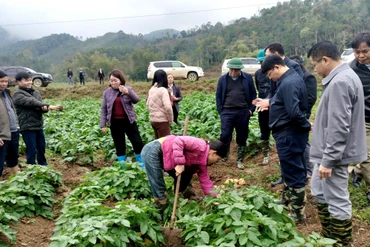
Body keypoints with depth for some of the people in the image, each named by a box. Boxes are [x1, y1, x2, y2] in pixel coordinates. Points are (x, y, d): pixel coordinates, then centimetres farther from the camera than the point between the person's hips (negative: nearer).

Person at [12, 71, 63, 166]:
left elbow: (40, 105, 7)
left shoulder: (35, 92, 12)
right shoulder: (18, 95, -9)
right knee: (32, 150, -1)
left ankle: (43, 166, 31)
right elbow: (32, 102, -22)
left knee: (42, 148, 16)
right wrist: (49, 106, -30)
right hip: (27, 127, -6)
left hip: (39, 126, 6)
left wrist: (45, 108, -20)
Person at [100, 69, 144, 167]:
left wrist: (128, 92, -33)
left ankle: (142, 165, 16)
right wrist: (103, 125, 1)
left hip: (128, 121, -1)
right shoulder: (107, 92, 2)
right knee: (119, 145, 9)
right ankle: (123, 167, 20)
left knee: (137, 142, -1)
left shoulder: (128, 89, 0)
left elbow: (136, 100, -16)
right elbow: (104, 109, 5)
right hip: (115, 123, 1)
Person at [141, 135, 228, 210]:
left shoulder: (202, 162, 11)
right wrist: (180, 163, -29)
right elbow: (178, 141, -29)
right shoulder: (200, 146, -19)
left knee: (186, 175, 15)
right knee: (159, 187, -10)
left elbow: (205, 181, 15)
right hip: (153, 151, -10)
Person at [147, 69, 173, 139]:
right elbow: (168, 107, -22)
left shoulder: (151, 89, 8)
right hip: (162, 121, -7)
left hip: (153, 120, 7)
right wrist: (171, 119, -9)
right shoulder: (163, 90, -14)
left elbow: (148, 104, 17)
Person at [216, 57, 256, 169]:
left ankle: (240, 160, 19)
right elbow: (218, 96, 6)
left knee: (242, 137, 8)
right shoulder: (223, 79, 3)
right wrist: (220, 111, -1)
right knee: (225, 136, -4)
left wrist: (251, 109, -1)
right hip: (227, 112, 0)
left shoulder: (248, 78, 1)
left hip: (243, 112, 0)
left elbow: (253, 94, 6)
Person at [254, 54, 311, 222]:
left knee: (294, 171, 0)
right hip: (290, 133, 11)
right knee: (290, 169, 22)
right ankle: (287, 200, 39)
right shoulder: (292, 78, 10)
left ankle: (297, 213, 12)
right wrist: (269, 102, 12)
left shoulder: (288, 83, -24)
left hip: (289, 134, -11)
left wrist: (307, 125, -16)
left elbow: (294, 112, -31)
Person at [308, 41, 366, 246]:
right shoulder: (344, 76, 10)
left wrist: (328, 160, -21)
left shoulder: (339, 82, -23)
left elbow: (339, 127, -26)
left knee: (337, 203, 3)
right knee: (320, 194, 22)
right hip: (328, 153, 11)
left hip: (334, 156, -11)